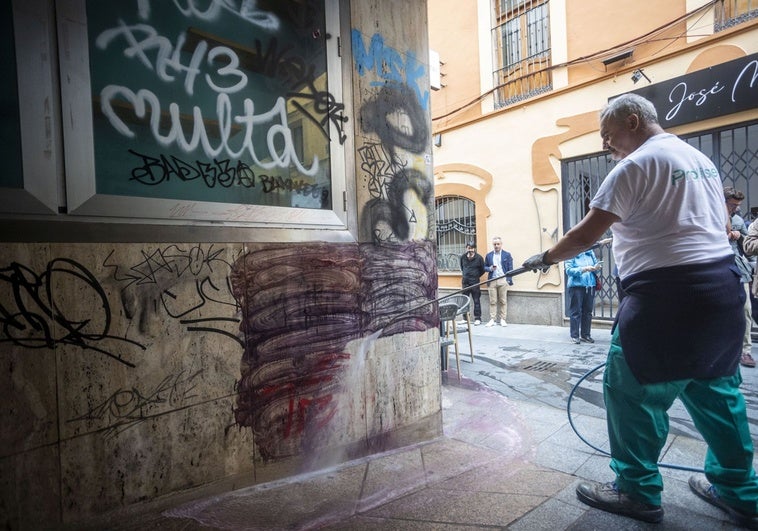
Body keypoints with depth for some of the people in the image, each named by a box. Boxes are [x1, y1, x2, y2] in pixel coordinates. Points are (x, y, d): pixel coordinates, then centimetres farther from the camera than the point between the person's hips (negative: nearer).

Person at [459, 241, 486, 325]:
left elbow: (482, 270, 4)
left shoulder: (479, 258, -7)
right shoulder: (463, 257, 3)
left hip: (475, 282, -4)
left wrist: (476, 276, 7)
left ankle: (477, 318, 8)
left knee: (476, 301, 1)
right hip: (465, 281, 4)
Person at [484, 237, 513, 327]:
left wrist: (509, 280, -4)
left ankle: (502, 319, 9)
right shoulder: (488, 255, 12)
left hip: (503, 280, -1)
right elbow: (485, 267, 14)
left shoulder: (507, 255, 6)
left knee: (503, 301, 2)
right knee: (492, 301, 2)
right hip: (492, 281, 1)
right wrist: (490, 268, -8)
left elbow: (510, 268, 4)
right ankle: (492, 320, 6)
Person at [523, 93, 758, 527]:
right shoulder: (701, 160, 19)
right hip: (722, 284, 10)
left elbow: (585, 236, -13)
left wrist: (545, 258, 1)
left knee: (632, 391, 1)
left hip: (668, 294, -10)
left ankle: (638, 492, 13)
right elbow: (714, 226, 23)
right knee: (716, 390, 19)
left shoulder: (637, 164, -9)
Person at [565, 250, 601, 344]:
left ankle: (585, 335, 20)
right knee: (575, 312, 0)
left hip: (590, 286, 5)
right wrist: (583, 269, -24)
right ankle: (575, 336, 7)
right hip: (576, 286, -5)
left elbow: (596, 264, 14)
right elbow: (569, 270, -13)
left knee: (588, 311, 10)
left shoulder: (590, 252, 10)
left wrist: (596, 268, -9)